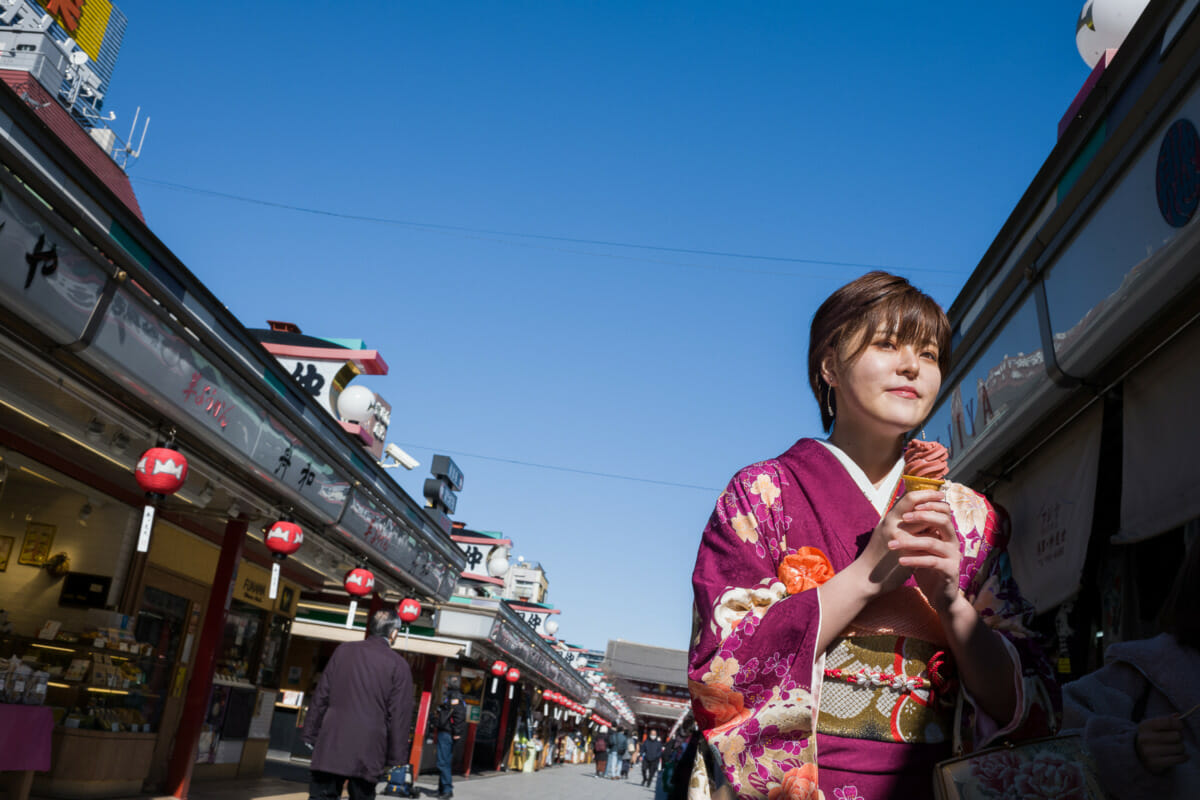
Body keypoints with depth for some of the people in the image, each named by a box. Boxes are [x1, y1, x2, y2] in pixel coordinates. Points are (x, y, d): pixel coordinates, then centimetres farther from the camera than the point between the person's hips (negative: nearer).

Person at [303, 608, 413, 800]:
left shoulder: (343, 650, 6)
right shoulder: (399, 665, -3)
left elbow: (321, 696, 8)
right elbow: (399, 714, -4)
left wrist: (311, 734, 14)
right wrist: (396, 758, 1)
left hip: (332, 742, 2)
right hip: (368, 750, -2)